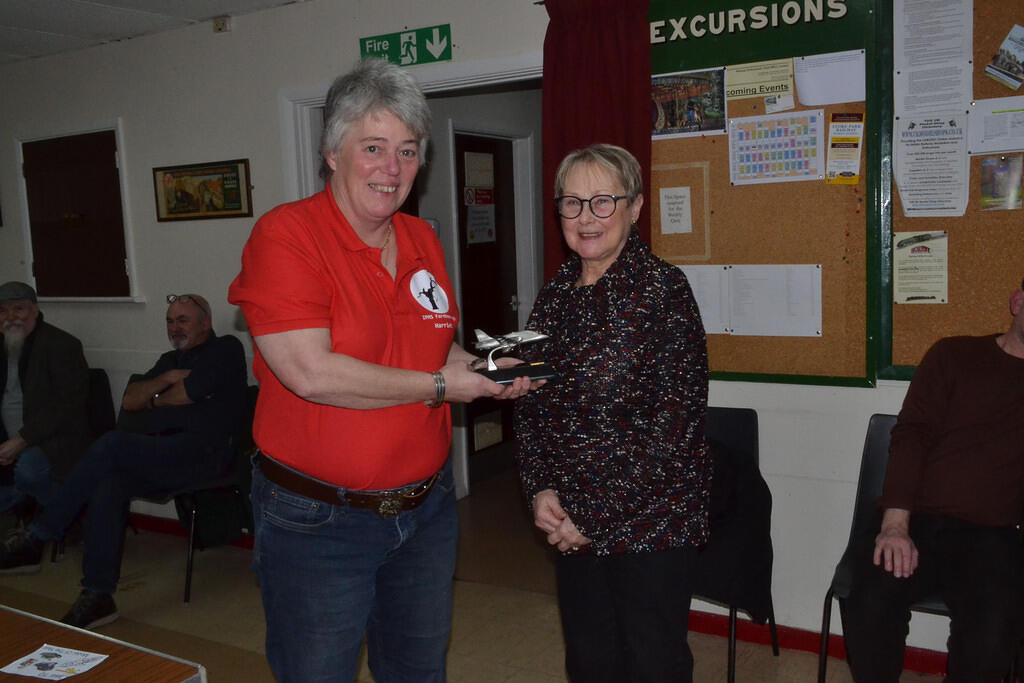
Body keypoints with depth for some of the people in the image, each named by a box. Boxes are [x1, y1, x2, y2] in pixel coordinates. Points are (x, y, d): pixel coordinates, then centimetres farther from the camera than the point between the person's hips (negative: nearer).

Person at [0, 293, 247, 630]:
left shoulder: (226, 349, 7)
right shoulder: (170, 360, 30)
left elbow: (189, 392, -8)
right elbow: (129, 401, 18)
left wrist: (154, 400, 11)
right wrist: (165, 379, 2)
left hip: (204, 453, -7)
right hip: (159, 457, 7)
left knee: (114, 444, -27)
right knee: (108, 486, -24)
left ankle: (35, 539, -18)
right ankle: (97, 596, -23)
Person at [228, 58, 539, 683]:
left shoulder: (424, 240, 6)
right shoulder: (286, 234, -15)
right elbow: (312, 373, -24)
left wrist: (483, 369, -2)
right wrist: (440, 385, -16)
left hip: (426, 507, 6)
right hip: (317, 519, -6)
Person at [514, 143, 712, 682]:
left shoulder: (661, 288, -12)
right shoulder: (555, 295, 6)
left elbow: (676, 419, -17)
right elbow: (530, 403, 9)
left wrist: (598, 515, -16)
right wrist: (540, 490, -5)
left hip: (651, 519, -5)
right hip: (568, 522, 6)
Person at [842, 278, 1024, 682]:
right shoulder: (955, 356, 11)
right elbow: (912, 436, 0)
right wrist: (895, 524, -12)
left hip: (990, 536, 1)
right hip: (917, 521, -1)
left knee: (991, 637, -28)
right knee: (870, 607, -27)